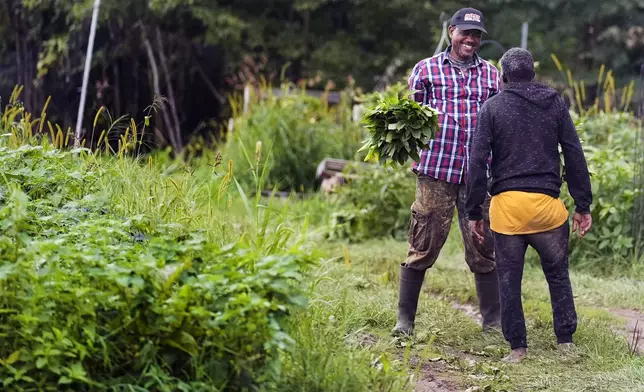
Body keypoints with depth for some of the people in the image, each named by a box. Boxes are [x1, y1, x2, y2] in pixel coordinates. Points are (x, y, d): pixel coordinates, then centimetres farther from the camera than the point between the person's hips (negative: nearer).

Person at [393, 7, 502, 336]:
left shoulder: (491, 74, 15)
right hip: (436, 171, -2)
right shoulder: (426, 69, 8)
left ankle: (493, 320, 14)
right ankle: (405, 318, 9)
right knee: (423, 246, 0)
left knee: (483, 249, 5)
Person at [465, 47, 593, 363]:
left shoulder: (492, 107, 2)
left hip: (506, 205, -1)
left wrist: (473, 212, 3)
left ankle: (517, 347, 10)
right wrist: (583, 206, 10)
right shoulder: (555, 104, 8)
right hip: (547, 204, 2)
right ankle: (565, 341, 16)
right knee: (558, 274, 16)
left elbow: (477, 162, -3)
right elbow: (575, 157, 5)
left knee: (509, 279, 8)